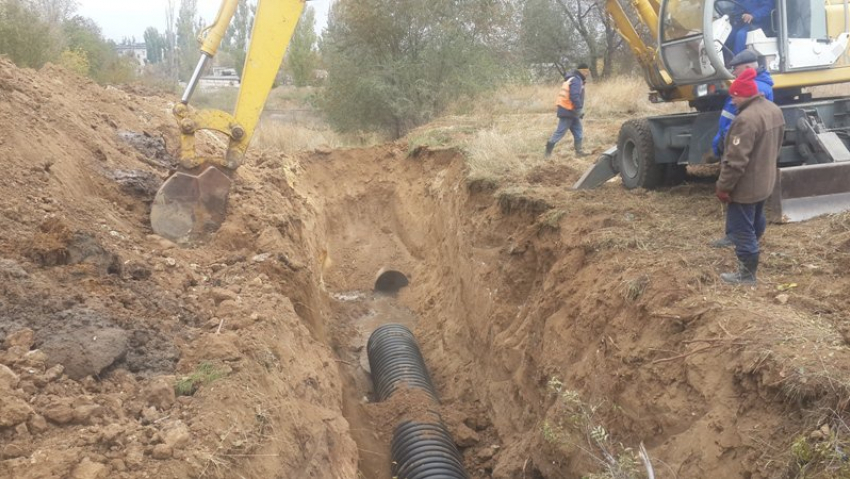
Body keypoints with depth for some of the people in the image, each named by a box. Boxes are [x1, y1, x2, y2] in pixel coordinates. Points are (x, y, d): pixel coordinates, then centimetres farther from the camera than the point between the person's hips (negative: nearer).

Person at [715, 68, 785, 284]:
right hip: (764, 180, 10)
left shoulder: (746, 119, -29)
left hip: (744, 186, -10)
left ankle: (747, 274, 8)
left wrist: (723, 187, -19)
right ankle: (752, 248, 50)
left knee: (742, 229, 0)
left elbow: (735, 160, -28)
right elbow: (776, 146, 17)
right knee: (756, 220, 29)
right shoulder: (775, 110, 4)